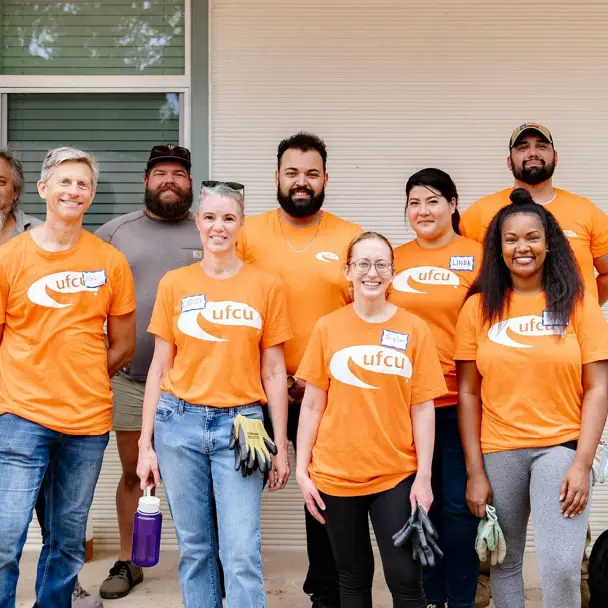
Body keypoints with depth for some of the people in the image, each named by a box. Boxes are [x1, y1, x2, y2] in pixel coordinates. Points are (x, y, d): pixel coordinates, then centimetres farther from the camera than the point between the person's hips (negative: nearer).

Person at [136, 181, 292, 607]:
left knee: (242, 554, -6)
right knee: (195, 548, 10)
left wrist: (281, 445, 2)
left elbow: (273, 372, 3)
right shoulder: (174, 284, 3)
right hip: (180, 421, 1)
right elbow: (159, 368, 6)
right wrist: (146, 443, 3)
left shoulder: (267, 286, 1)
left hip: (240, 424, -1)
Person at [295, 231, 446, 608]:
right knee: (353, 576, 14)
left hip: (397, 475, -1)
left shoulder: (415, 329, -2)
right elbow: (313, 405, 3)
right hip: (336, 474, 1)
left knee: (405, 577, 2)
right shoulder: (327, 328, 0)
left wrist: (424, 476, -5)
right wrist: (302, 470, 1)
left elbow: (422, 408, -2)